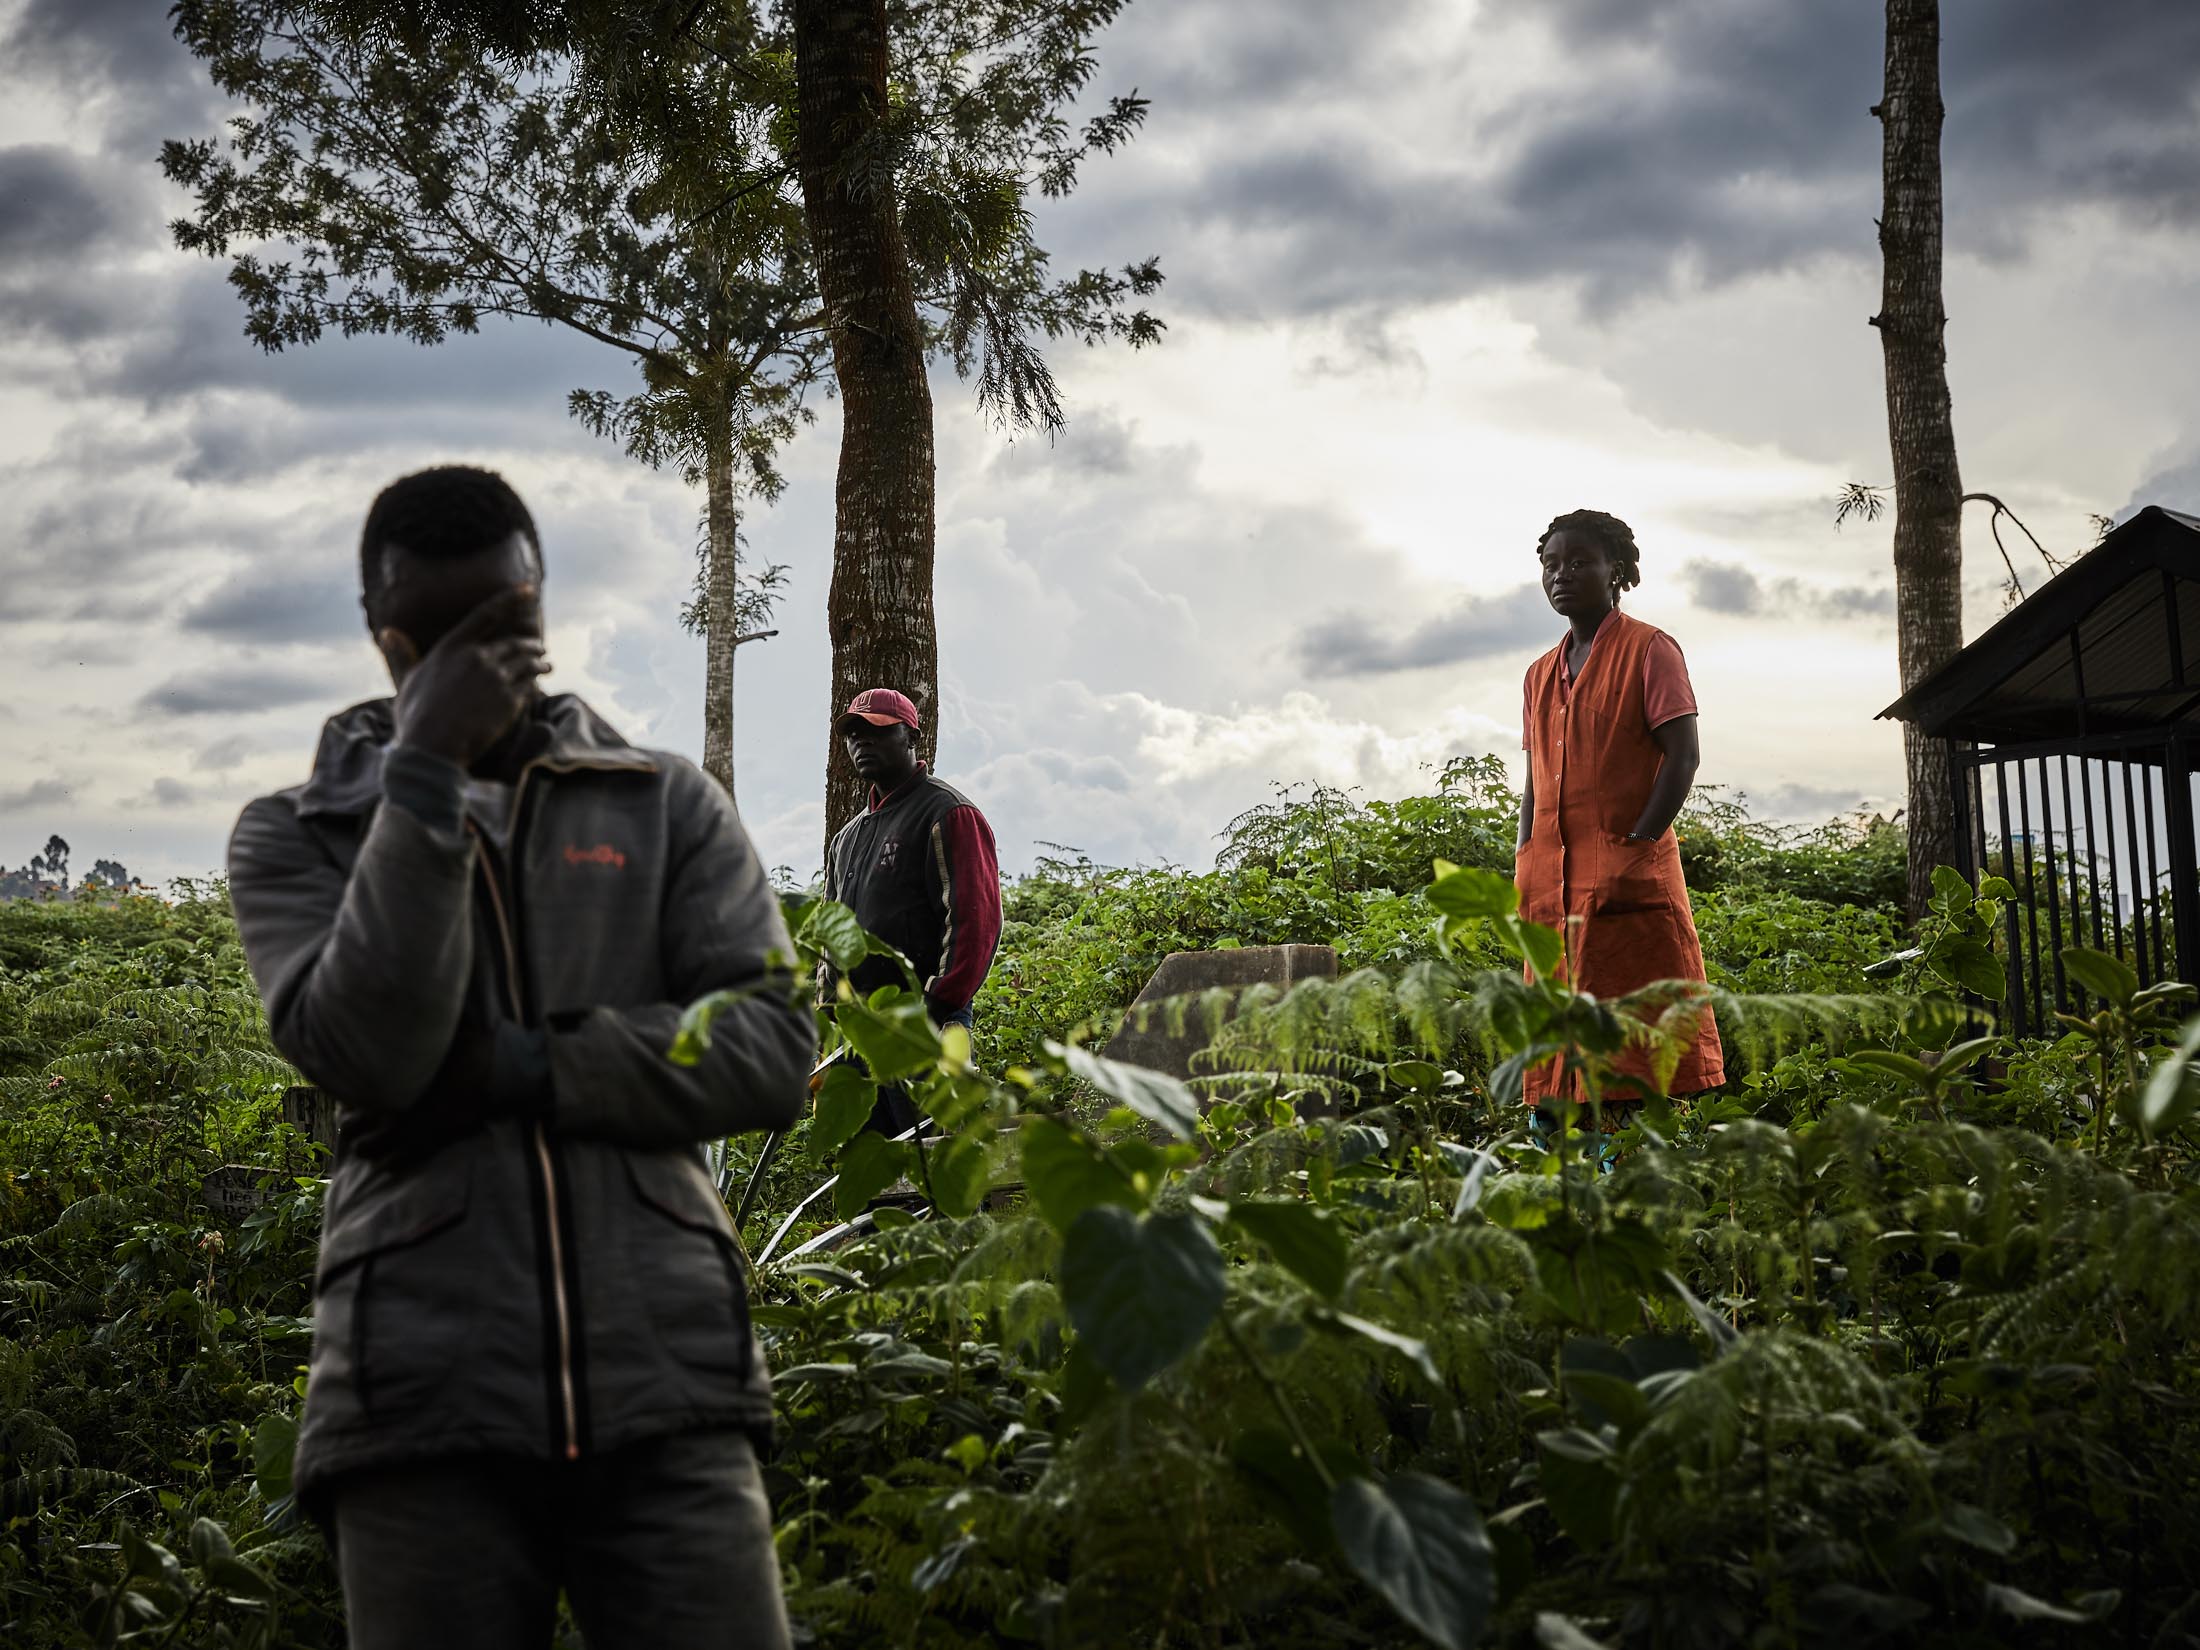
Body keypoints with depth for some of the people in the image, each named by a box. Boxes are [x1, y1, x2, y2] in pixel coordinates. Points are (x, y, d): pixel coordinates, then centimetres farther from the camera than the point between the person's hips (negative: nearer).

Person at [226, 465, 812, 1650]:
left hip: (663, 1384, 1)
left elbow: (772, 1053, 1)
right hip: (423, 1405, 0)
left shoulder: (668, 807, 13)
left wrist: (513, 1067, -8)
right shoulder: (295, 836, 11)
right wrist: (426, 767, -9)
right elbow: (364, 1055, -8)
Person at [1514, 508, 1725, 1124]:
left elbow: (1682, 757, -7)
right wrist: (1527, 873, 9)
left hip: (1628, 879, -7)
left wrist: (1636, 845, -16)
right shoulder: (1541, 674, 20)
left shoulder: (1648, 650, 1)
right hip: (1554, 884, 7)